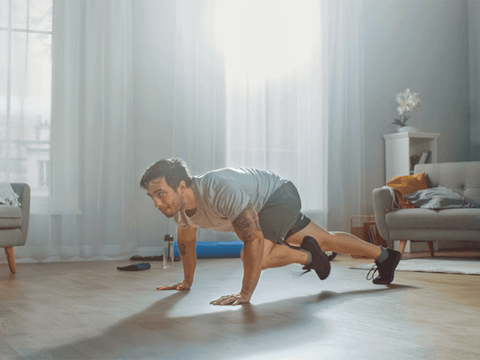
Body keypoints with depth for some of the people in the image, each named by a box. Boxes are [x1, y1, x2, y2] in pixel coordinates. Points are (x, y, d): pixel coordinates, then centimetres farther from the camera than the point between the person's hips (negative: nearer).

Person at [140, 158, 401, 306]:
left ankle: (306, 255, -1)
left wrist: (245, 294, -40)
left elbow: (255, 239, -42)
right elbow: (186, 240, 7)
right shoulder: (177, 204, -15)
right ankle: (385, 256, 38)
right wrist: (187, 281, 14)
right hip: (264, 206, 8)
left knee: (254, 256, -29)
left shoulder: (220, 191, -42)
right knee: (325, 240, 20)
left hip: (280, 195, -8)